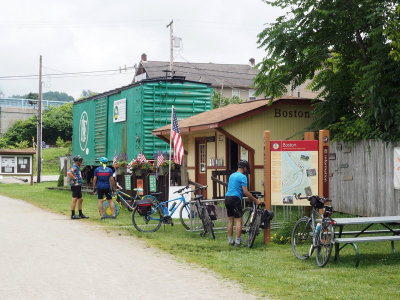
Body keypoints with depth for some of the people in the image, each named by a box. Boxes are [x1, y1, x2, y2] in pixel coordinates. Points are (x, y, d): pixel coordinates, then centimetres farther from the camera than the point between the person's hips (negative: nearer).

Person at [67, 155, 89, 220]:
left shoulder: (77, 168, 18)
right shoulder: (74, 168, -13)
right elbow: (68, 173, -31)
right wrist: (74, 178, -23)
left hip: (78, 186, 10)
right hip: (75, 186, -10)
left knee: (80, 200, 14)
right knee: (74, 200, -7)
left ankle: (81, 214, 21)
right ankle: (73, 215, -4)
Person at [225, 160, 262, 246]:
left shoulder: (231, 175, 19)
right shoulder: (242, 177, -6)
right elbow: (245, 192, -12)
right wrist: (256, 200, -8)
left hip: (227, 197, 8)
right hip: (235, 198, -8)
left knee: (230, 220, 11)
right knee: (238, 220, -3)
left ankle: (230, 241, 12)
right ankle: (238, 241, -5)